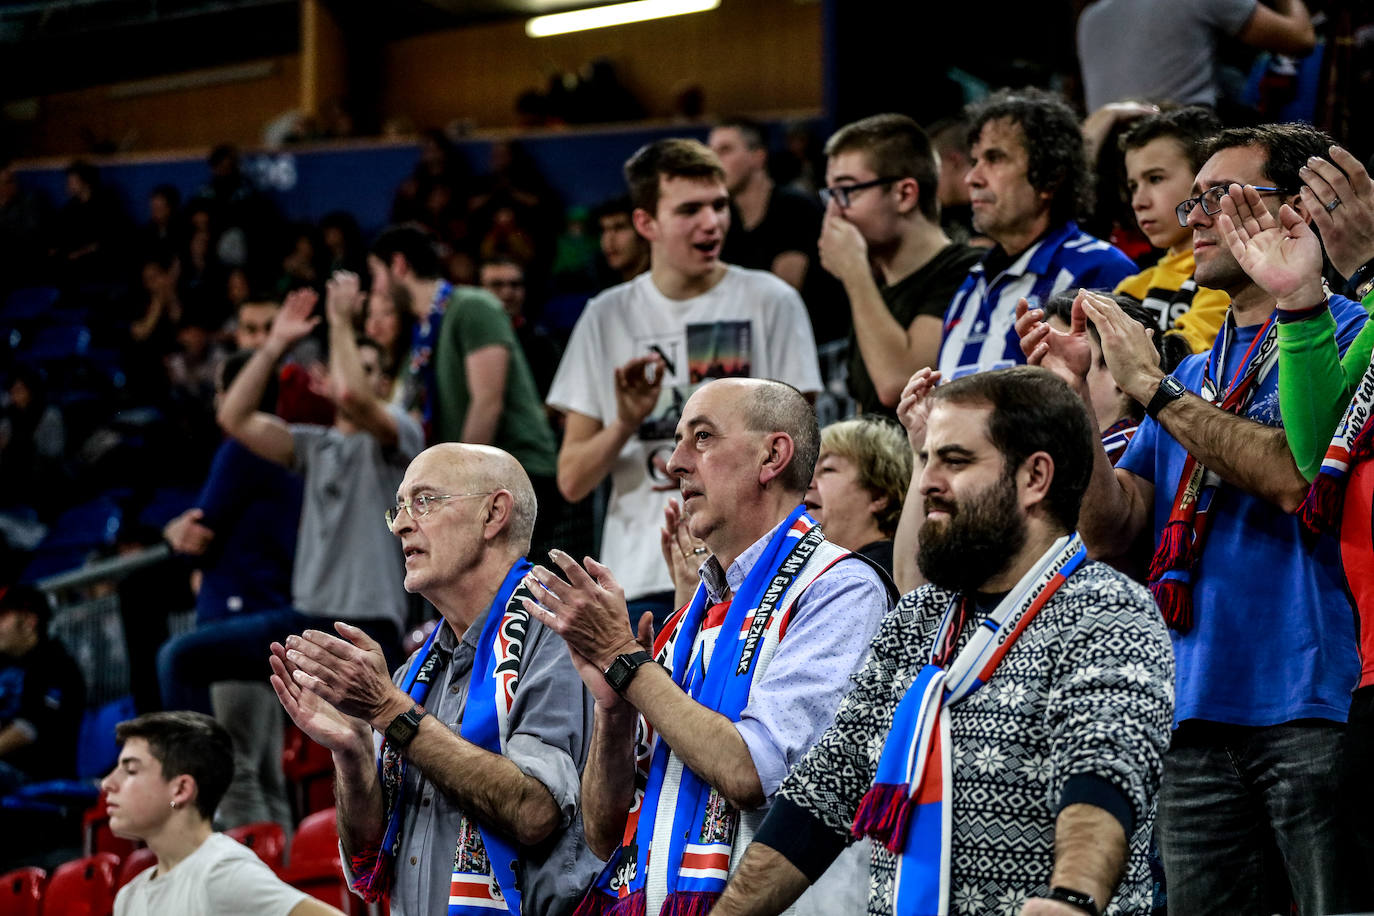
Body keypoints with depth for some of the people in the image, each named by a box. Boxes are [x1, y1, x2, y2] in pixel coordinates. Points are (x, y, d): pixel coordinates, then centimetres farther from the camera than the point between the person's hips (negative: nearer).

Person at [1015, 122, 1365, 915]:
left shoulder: (1344, 335, -1)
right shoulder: (1196, 370, 20)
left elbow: (1300, 478, -18)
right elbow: (1112, 528, 13)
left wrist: (1154, 389, -12)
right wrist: (1073, 399, -1)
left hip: (1312, 701, -7)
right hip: (1199, 709, 7)